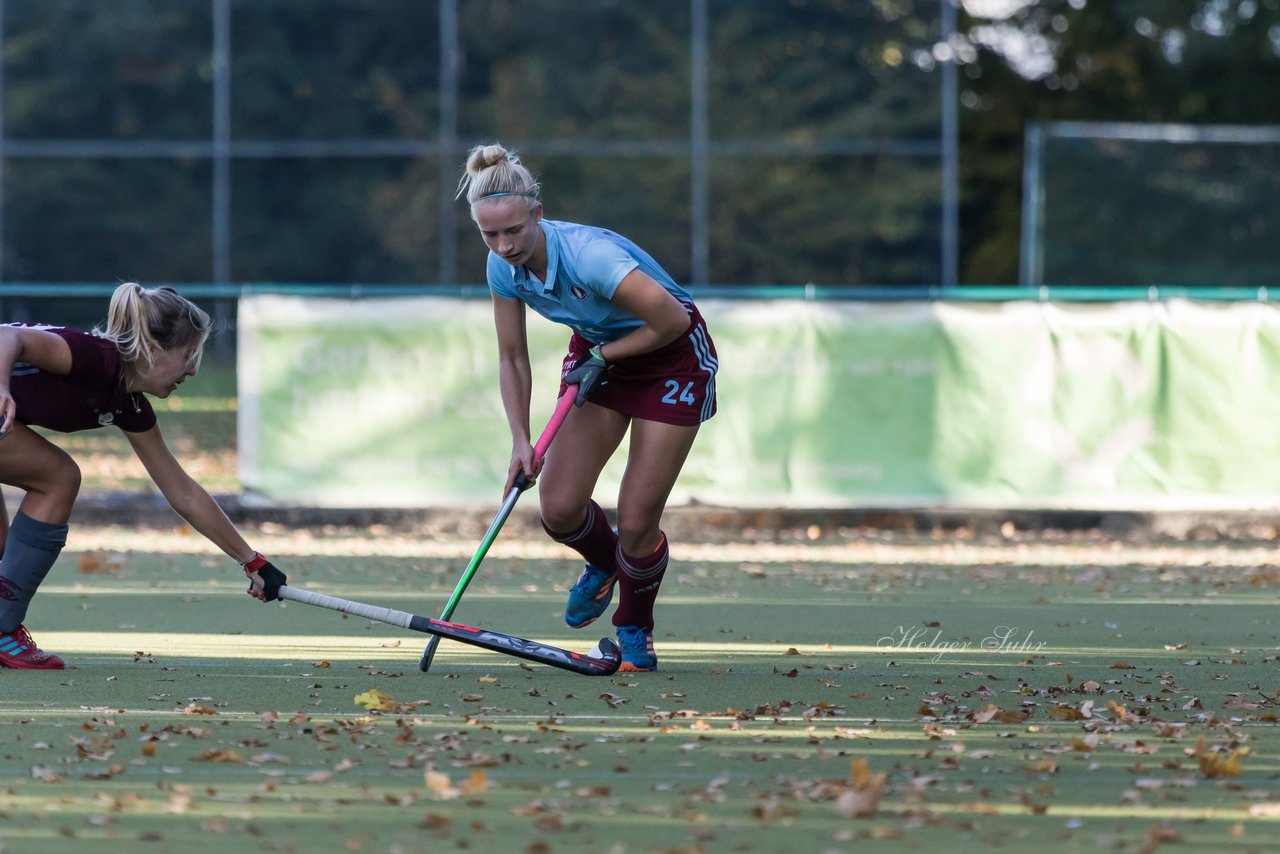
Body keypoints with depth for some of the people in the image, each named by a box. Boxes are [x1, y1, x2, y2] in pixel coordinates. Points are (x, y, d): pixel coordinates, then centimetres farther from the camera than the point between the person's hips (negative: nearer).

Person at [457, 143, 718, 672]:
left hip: (671, 358, -6)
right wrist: (521, 441, -13)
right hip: (596, 352, 6)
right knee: (559, 508, -5)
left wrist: (604, 355, -20)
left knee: (636, 523, -8)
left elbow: (673, 319, -31)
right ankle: (604, 563, 31)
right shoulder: (503, 268, -15)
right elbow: (512, 359, -3)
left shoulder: (587, 254, -36)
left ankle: (634, 629, 22)